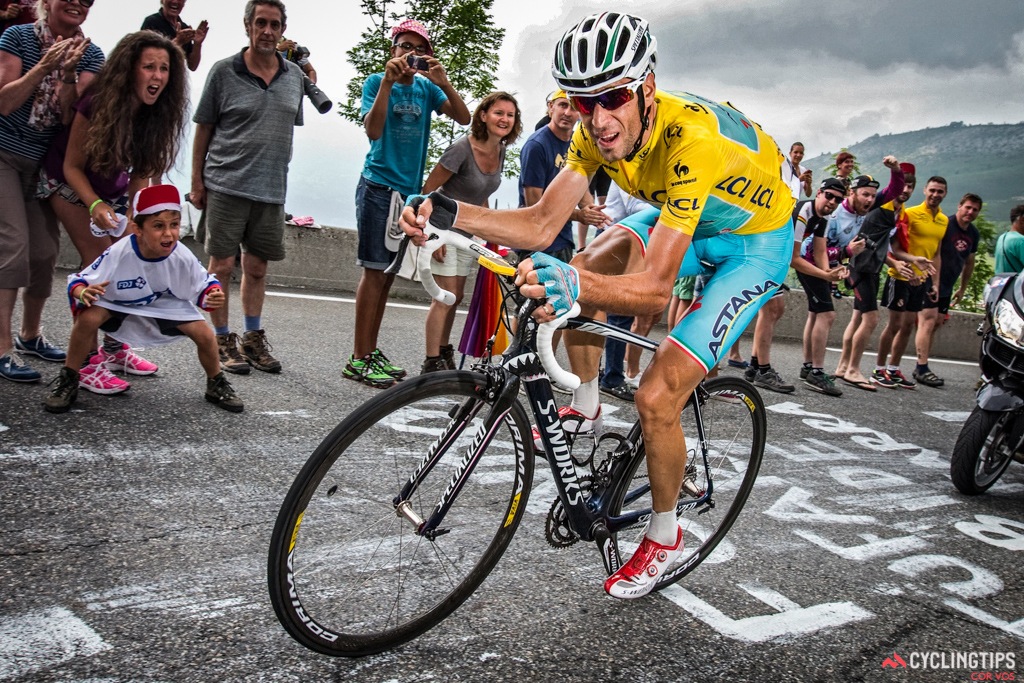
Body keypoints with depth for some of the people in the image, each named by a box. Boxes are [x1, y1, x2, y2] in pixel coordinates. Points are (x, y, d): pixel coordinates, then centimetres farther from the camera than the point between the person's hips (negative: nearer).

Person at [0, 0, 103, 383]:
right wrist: (44, 66, -23)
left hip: (46, 161, 4)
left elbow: (70, 116, -9)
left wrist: (67, 73, -24)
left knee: (45, 251, 3)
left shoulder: (90, 55, -1)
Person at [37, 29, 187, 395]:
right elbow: (72, 166, -21)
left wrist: (135, 215, -20)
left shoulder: (157, 114, -15)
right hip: (69, 183, -5)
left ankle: (114, 348, 16)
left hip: (111, 189, 6)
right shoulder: (98, 105, -29)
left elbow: (141, 172, -7)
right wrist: (95, 205, -35)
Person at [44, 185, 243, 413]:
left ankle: (217, 384, 16)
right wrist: (83, 292, -48)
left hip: (167, 305, 2)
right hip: (118, 302, -1)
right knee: (88, 318, -30)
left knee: (205, 335, -14)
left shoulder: (183, 258, -27)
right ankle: (68, 380, -5)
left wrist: (213, 295, -34)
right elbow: (78, 280, -24)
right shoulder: (119, 254, -33)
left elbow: (205, 283, -10)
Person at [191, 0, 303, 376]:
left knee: (257, 267, 11)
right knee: (221, 265, 0)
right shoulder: (224, 71, -2)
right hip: (226, 186, -3)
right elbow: (203, 129, 2)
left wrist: (278, 175, 12)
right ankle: (223, 341, 13)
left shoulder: (294, 76, 8)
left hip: (271, 190, 3)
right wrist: (197, 182, -2)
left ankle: (253, 339, 24)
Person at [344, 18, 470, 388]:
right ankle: (358, 360, -4)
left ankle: (370, 351, 16)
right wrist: (388, 82, -22)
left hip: (410, 190, 5)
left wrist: (443, 81, -15)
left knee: (387, 274, 8)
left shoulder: (426, 88, 12)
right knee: (374, 271, -8)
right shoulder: (376, 82, -1)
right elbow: (373, 130, -16)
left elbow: (463, 117, -2)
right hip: (379, 187, -5)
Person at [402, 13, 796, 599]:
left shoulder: (692, 139, -39)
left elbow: (656, 290, -42)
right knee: (585, 270, -14)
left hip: (756, 241, -7)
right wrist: (448, 212, -30)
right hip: (682, 219, 7)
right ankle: (587, 408, 12)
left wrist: (576, 286, -60)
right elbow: (542, 225, -17)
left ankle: (665, 537, 9)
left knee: (657, 396, -17)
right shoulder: (599, 132, -17)